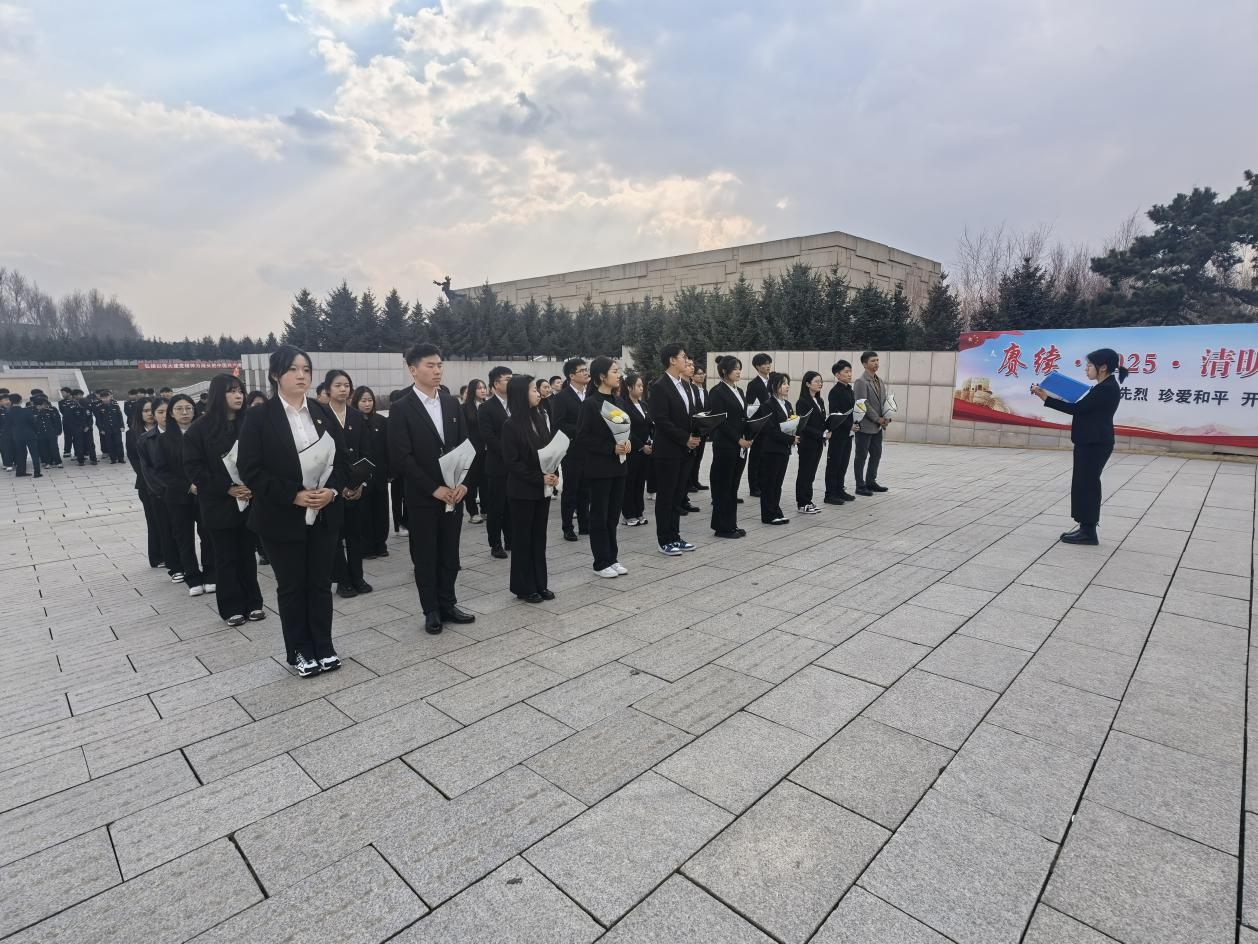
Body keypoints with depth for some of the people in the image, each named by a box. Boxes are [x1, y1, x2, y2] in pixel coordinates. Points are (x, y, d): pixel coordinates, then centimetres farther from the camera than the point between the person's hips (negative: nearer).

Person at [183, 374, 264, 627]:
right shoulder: (200, 428, -4)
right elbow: (194, 467, -6)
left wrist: (253, 487, -12)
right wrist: (227, 489, -15)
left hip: (249, 501, 2)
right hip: (218, 504, -2)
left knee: (247, 553, 10)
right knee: (226, 556, 7)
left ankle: (252, 602, 21)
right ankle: (231, 607, 17)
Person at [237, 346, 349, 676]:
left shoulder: (323, 412, 6)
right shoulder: (259, 417, -5)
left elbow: (342, 458, 7)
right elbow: (250, 469, -10)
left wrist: (332, 490, -12)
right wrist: (294, 495, -19)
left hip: (324, 515, 3)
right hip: (283, 518, -3)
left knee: (321, 583, 11)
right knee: (291, 586, 9)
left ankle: (324, 647, 24)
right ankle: (300, 651, 24)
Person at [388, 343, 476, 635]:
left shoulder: (452, 403, 7)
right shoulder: (401, 409, -7)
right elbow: (401, 458, -12)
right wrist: (434, 489, -15)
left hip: (453, 494, 4)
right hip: (422, 498, -4)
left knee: (449, 555, 12)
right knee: (425, 557, 7)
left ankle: (447, 604, 25)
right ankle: (431, 611, 20)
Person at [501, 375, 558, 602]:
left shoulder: (543, 417, 5)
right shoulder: (511, 425, -10)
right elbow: (512, 462, -11)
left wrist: (553, 475, -6)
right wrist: (539, 479, -17)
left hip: (543, 489, 5)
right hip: (522, 491, -5)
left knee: (539, 536, 11)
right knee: (523, 538, 6)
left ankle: (540, 583, 21)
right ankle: (524, 587, 16)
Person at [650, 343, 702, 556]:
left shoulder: (685, 385, 14)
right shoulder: (659, 387, -12)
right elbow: (661, 421, -18)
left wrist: (694, 436, 1)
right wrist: (686, 438, -16)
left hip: (683, 449, 8)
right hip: (667, 451, -8)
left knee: (677, 495, 13)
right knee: (665, 497, 1)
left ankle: (674, 537, 21)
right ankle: (665, 541, 10)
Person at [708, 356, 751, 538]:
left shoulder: (739, 391, 15)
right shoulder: (717, 392, -10)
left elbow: (743, 417, 16)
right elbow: (720, 421, -15)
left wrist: (747, 438, 1)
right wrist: (738, 440, -16)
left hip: (741, 446, 8)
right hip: (725, 446, -8)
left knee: (733, 486, 12)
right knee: (723, 486, 0)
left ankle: (731, 524, 19)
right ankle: (722, 527, 7)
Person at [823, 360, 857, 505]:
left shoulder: (850, 391, 13)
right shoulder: (835, 391, -12)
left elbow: (851, 410, 17)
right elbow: (835, 414, -18)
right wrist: (850, 426, -21)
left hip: (848, 433, 8)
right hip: (838, 433, -8)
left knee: (844, 463, 13)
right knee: (834, 463, -2)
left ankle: (840, 490, 23)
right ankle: (830, 494, 4)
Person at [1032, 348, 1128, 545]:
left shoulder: (1108, 388, -16)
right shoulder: (1105, 387, 15)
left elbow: (1077, 408, -20)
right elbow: (1083, 409, 15)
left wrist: (1046, 398, -19)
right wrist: (1049, 397, 10)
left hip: (1095, 444, -10)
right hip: (1090, 443, 10)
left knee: (1087, 484, -4)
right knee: (1084, 484, 13)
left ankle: (1089, 532, 2)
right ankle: (1086, 528, 19)